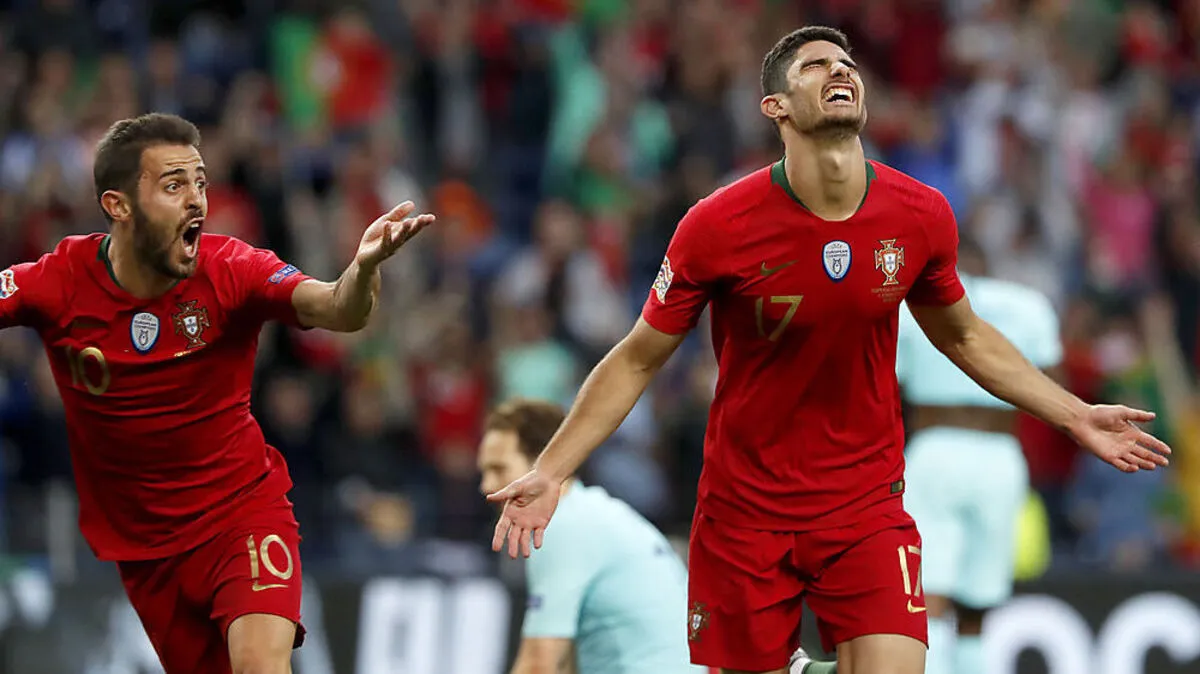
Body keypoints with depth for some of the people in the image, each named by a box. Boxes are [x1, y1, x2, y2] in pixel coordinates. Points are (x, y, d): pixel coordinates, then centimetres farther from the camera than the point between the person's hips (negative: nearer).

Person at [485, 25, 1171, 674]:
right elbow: (637, 360, -3)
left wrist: (1077, 417, 12)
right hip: (745, 515, -1)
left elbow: (964, 336, 15)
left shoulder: (922, 216, -4)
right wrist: (549, 473, -10)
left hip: (868, 508, 2)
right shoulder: (718, 226, -13)